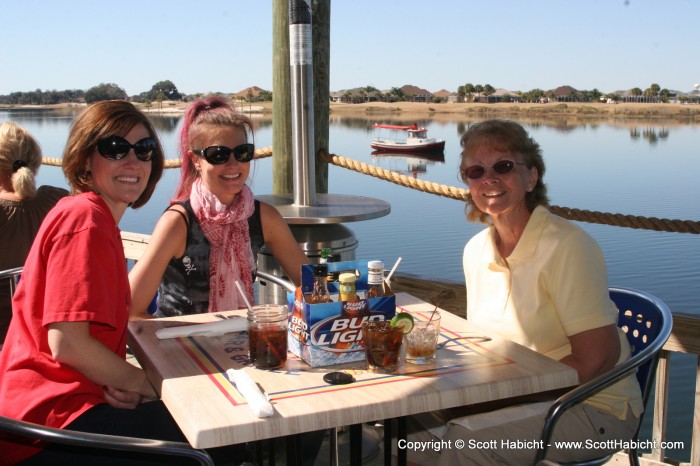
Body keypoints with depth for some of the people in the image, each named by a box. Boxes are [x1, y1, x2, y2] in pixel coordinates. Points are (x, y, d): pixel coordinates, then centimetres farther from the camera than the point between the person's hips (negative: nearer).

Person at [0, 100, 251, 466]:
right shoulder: (85, 219, -16)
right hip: (49, 415, -10)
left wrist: (123, 381, -5)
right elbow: (66, 342, -22)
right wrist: (139, 383, -10)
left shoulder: (95, 215, 16)